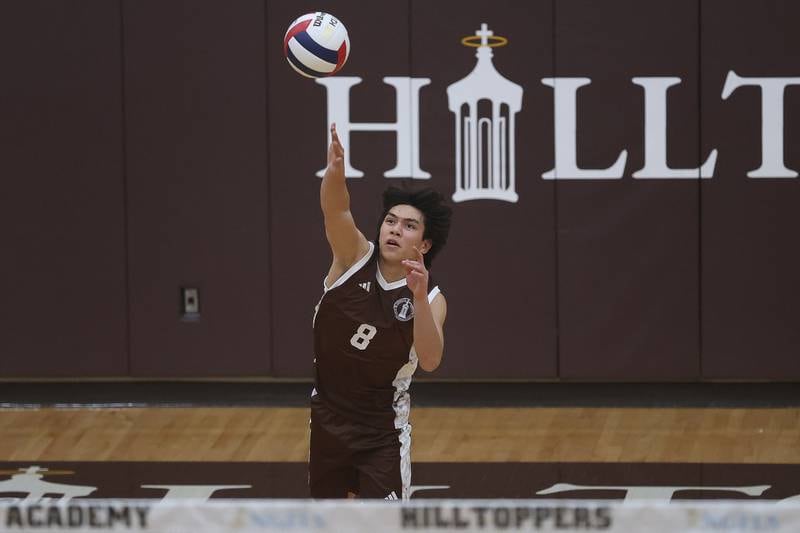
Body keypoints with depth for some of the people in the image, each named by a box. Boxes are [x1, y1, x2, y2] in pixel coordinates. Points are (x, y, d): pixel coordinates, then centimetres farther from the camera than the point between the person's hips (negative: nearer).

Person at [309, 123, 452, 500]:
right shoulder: (355, 257, -9)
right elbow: (335, 210, -30)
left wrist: (419, 297, -42)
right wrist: (335, 168, -52)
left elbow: (430, 360, -29)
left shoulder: (431, 298, -12)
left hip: (383, 427, -3)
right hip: (328, 417, 3)